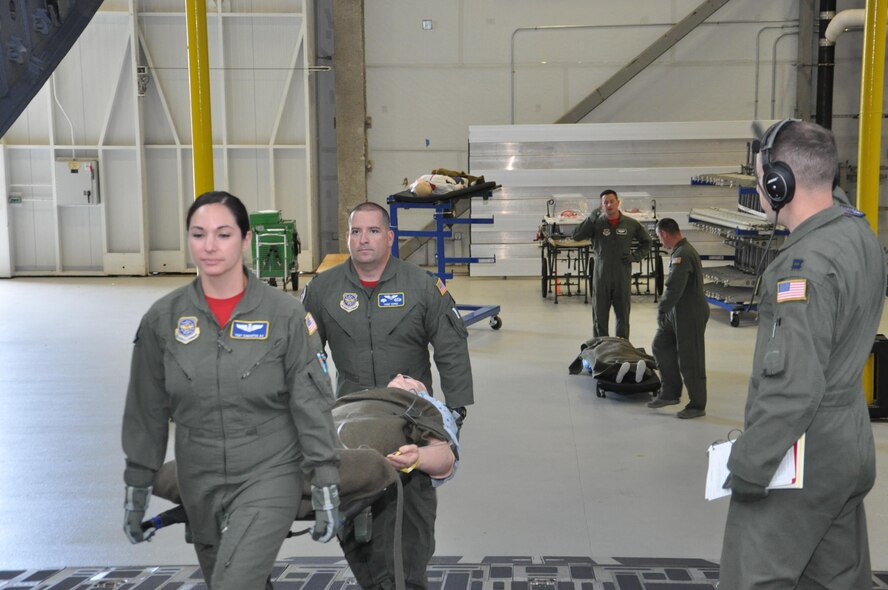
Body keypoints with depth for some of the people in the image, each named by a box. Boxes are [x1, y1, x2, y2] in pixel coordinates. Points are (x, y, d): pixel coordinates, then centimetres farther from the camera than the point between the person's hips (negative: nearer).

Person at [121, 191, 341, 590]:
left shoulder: (286, 314, -10)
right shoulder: (163, 318, -2)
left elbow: (313, 405, -8)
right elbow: (147, 409, 6)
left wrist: (326, 489, -9)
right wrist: (137, 486, 8)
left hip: (269, 476, -3)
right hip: (198, 483, 4)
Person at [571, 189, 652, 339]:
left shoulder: (631, 224, 1)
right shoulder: (596, 223, -3)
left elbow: (646, 242, 15)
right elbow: (576, 236, -16)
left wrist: (635, 256, -1)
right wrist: (591, 219, -23)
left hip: (623, 277, 1)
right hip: (601, 276, -1)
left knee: (623, 316, 9)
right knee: (599, 316, 4)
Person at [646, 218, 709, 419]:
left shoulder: (682, 255, -22)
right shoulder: (682, 251, 11)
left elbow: (673, 288, -28)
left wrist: (661, 310, -16)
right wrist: (664, 310, 11)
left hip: (690, 314, -10)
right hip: (677, 311, 10)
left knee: (689, 361, 1)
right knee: (660, 347, 16)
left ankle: (697, 406, 14)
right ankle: (670, 393, 25)